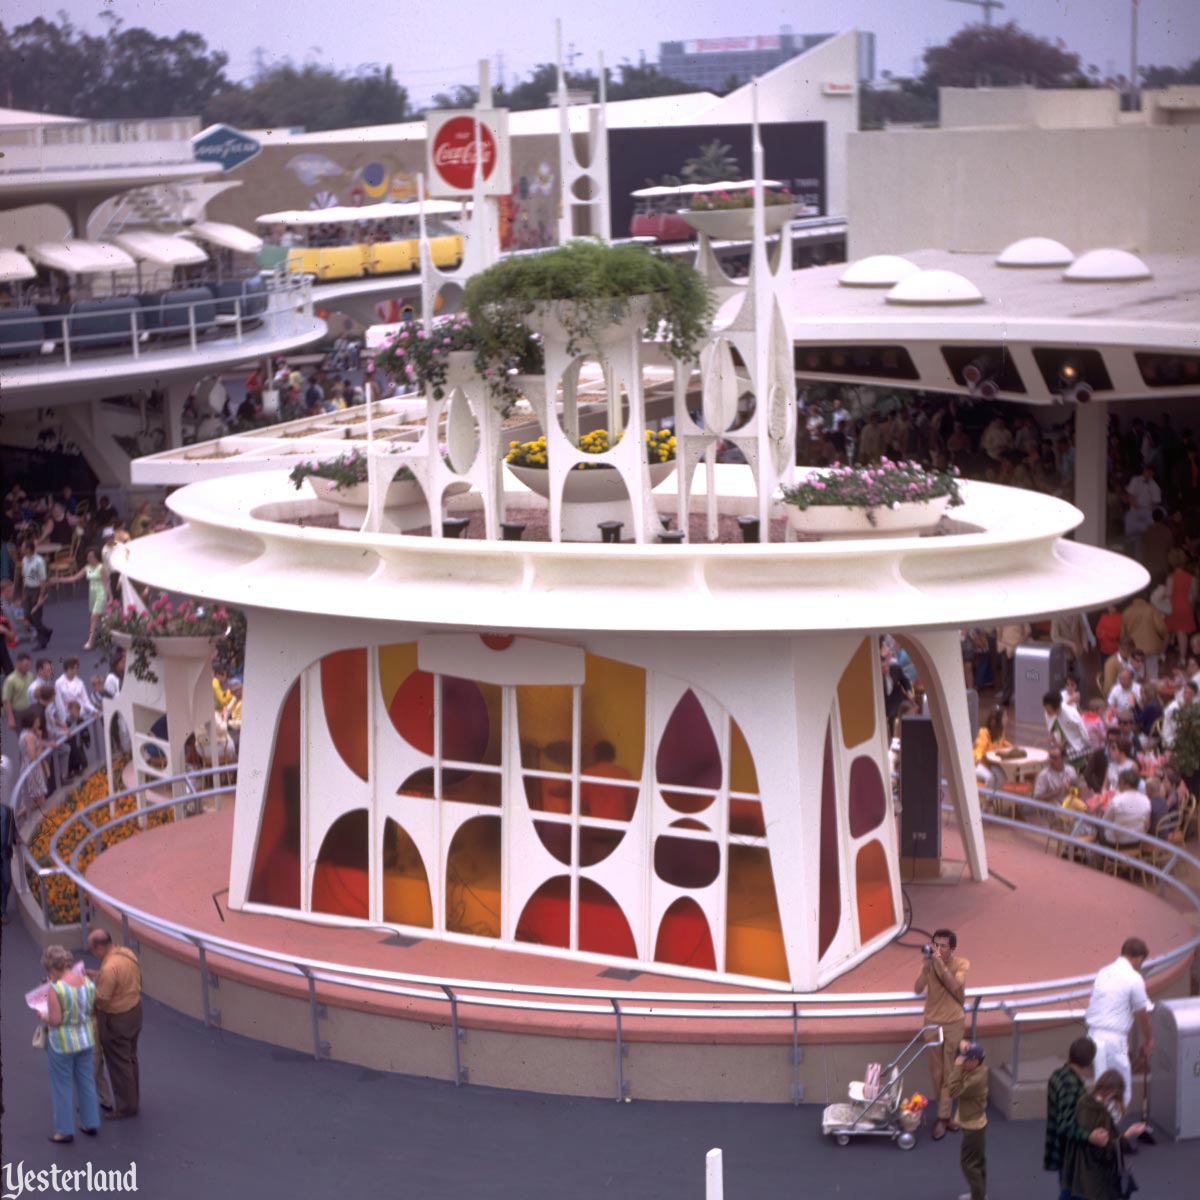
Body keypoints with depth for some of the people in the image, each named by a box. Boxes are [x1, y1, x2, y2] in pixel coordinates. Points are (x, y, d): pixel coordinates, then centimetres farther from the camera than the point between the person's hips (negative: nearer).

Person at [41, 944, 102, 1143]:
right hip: (85, 1038, 6)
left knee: (62, 1086, 10)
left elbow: (55, 1020, -23)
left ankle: (65, 1130, 19)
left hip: (62, 1043, -6)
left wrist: (42, 1015, -4)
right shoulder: (88, 983, -6)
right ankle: (91, 1124, 29)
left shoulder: (56, 989, -25)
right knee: (86, 1081, 19)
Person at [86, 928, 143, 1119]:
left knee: (119, 1064, 7)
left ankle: (126, 1107, 18)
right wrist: (95, 975, 8)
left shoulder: (110, 968, -31)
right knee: (130, 1059, 23)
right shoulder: (127, 953, -4)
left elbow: (101, 998, -25)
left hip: (116, 1019, -9)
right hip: (134, 1010, 9)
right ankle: (133, 1100, 37)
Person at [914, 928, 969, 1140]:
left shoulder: (961, 964, -9)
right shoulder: (929, 964, -4)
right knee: (936, 1072, 8)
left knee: (949, 1072, -1)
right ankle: (947, 1112, 23)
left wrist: (940, 963, -31)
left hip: (953, 1024, -2)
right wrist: (927, 966, -27)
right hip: (932, 1023, 2)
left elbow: (954, 987, -26)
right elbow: (918, 989, -16)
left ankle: (942, 1119, 3)